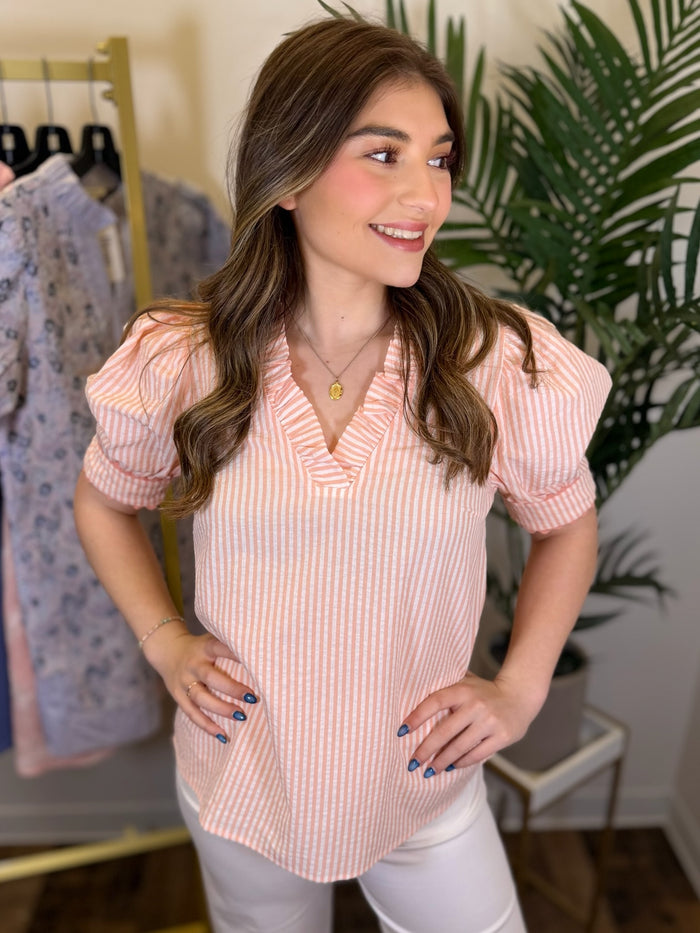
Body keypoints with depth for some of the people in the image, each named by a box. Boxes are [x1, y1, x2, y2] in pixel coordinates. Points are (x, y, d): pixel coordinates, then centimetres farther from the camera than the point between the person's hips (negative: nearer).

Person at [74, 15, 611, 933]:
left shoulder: (502, 362, -18)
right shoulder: (181, 360, -15)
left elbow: (567, 523, 0)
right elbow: (104, 501, 4)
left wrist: (520, 687, -8)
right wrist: (164, 641, -6)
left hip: (426, 789, -1)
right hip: (236, 784, 2)